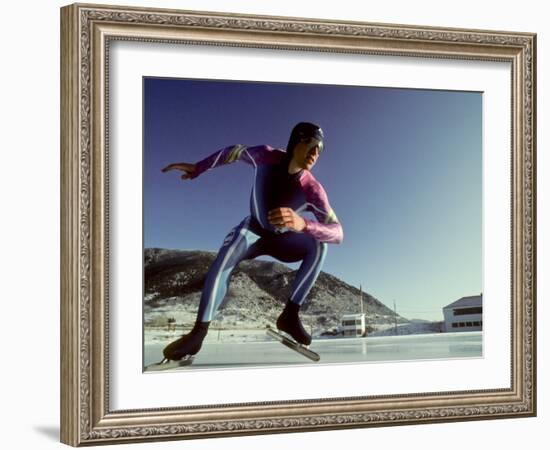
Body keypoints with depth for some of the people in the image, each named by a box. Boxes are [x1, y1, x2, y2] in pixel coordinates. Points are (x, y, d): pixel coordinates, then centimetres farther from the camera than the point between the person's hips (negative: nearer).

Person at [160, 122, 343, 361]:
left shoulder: (313, 190, -32)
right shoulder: (267, 156, -27)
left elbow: (337, 232, -43)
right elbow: (235, 151, -5)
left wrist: (303, 224, -63)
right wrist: (198, 168, 2)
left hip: (283, 240, 0)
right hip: (253, 230, 1)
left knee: (319, 244, -31)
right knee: (226, 256, -31)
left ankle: (290, 315, -27)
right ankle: (199, 332, -30)